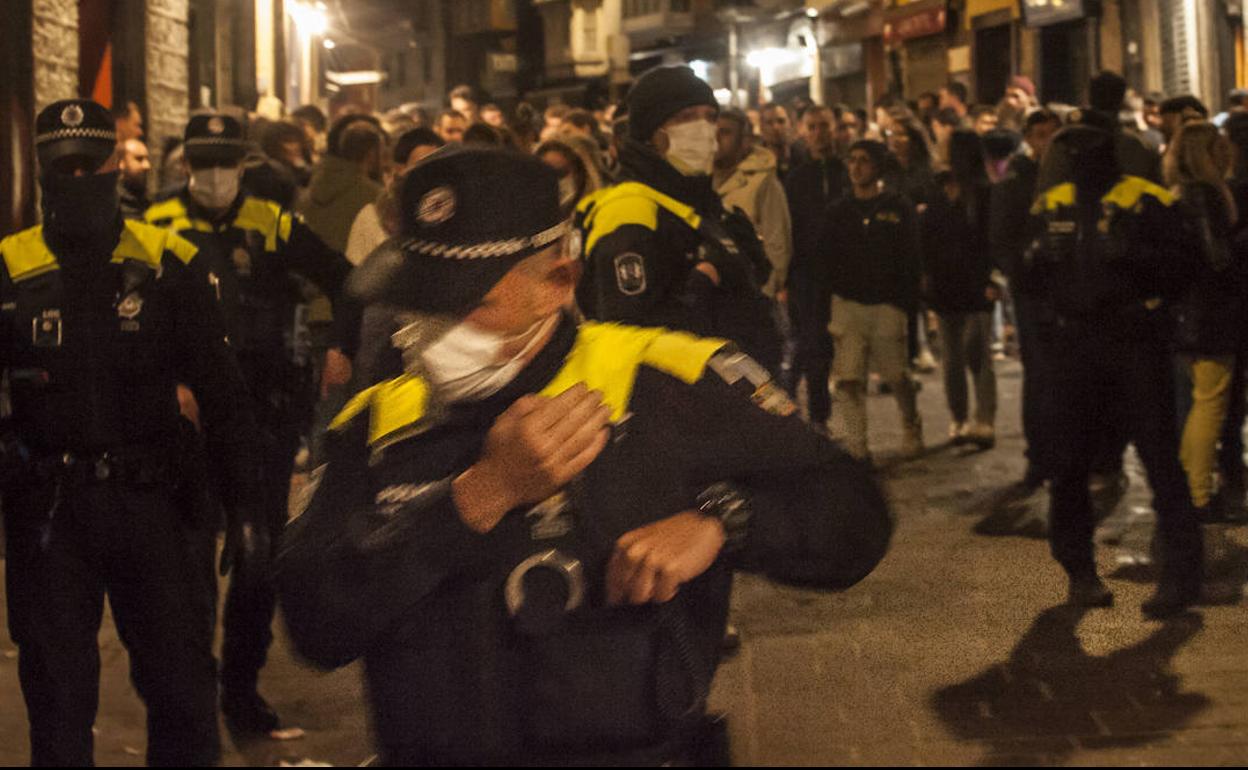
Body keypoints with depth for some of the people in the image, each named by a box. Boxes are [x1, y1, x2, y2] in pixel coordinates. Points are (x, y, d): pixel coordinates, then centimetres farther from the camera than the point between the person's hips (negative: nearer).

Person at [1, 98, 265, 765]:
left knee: (183, 690, 6)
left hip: (151, 499, 0)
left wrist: (245, 511, 1)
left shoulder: (167, 265, 0)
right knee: (58, 699, 9)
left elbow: (221, 396, 3)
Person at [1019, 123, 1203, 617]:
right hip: (1073, 348, 4)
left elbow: (1180, 270, -8)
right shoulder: (1051, 207, 11)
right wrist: (1038, 259, -7)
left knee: (1162, 463, -5)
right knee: (1070, 464, 8)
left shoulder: (1147, 203, -3)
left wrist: (1134, 255, -24)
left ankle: (1181, 574, 1)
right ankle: (1079, 571, 21)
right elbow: (1028, 281, 16)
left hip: (1136, 343, -4)